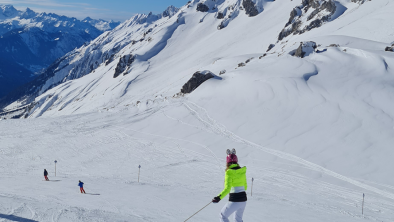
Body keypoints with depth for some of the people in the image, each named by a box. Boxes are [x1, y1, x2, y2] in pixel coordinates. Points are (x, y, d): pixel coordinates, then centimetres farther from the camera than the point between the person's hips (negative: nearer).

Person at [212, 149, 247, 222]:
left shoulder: (229, 173, -12)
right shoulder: (242, 171, 7)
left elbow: (227, 189, -21)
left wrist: (219, 197, -27)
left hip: (234, 200, -6)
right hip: (244, 199, 7)